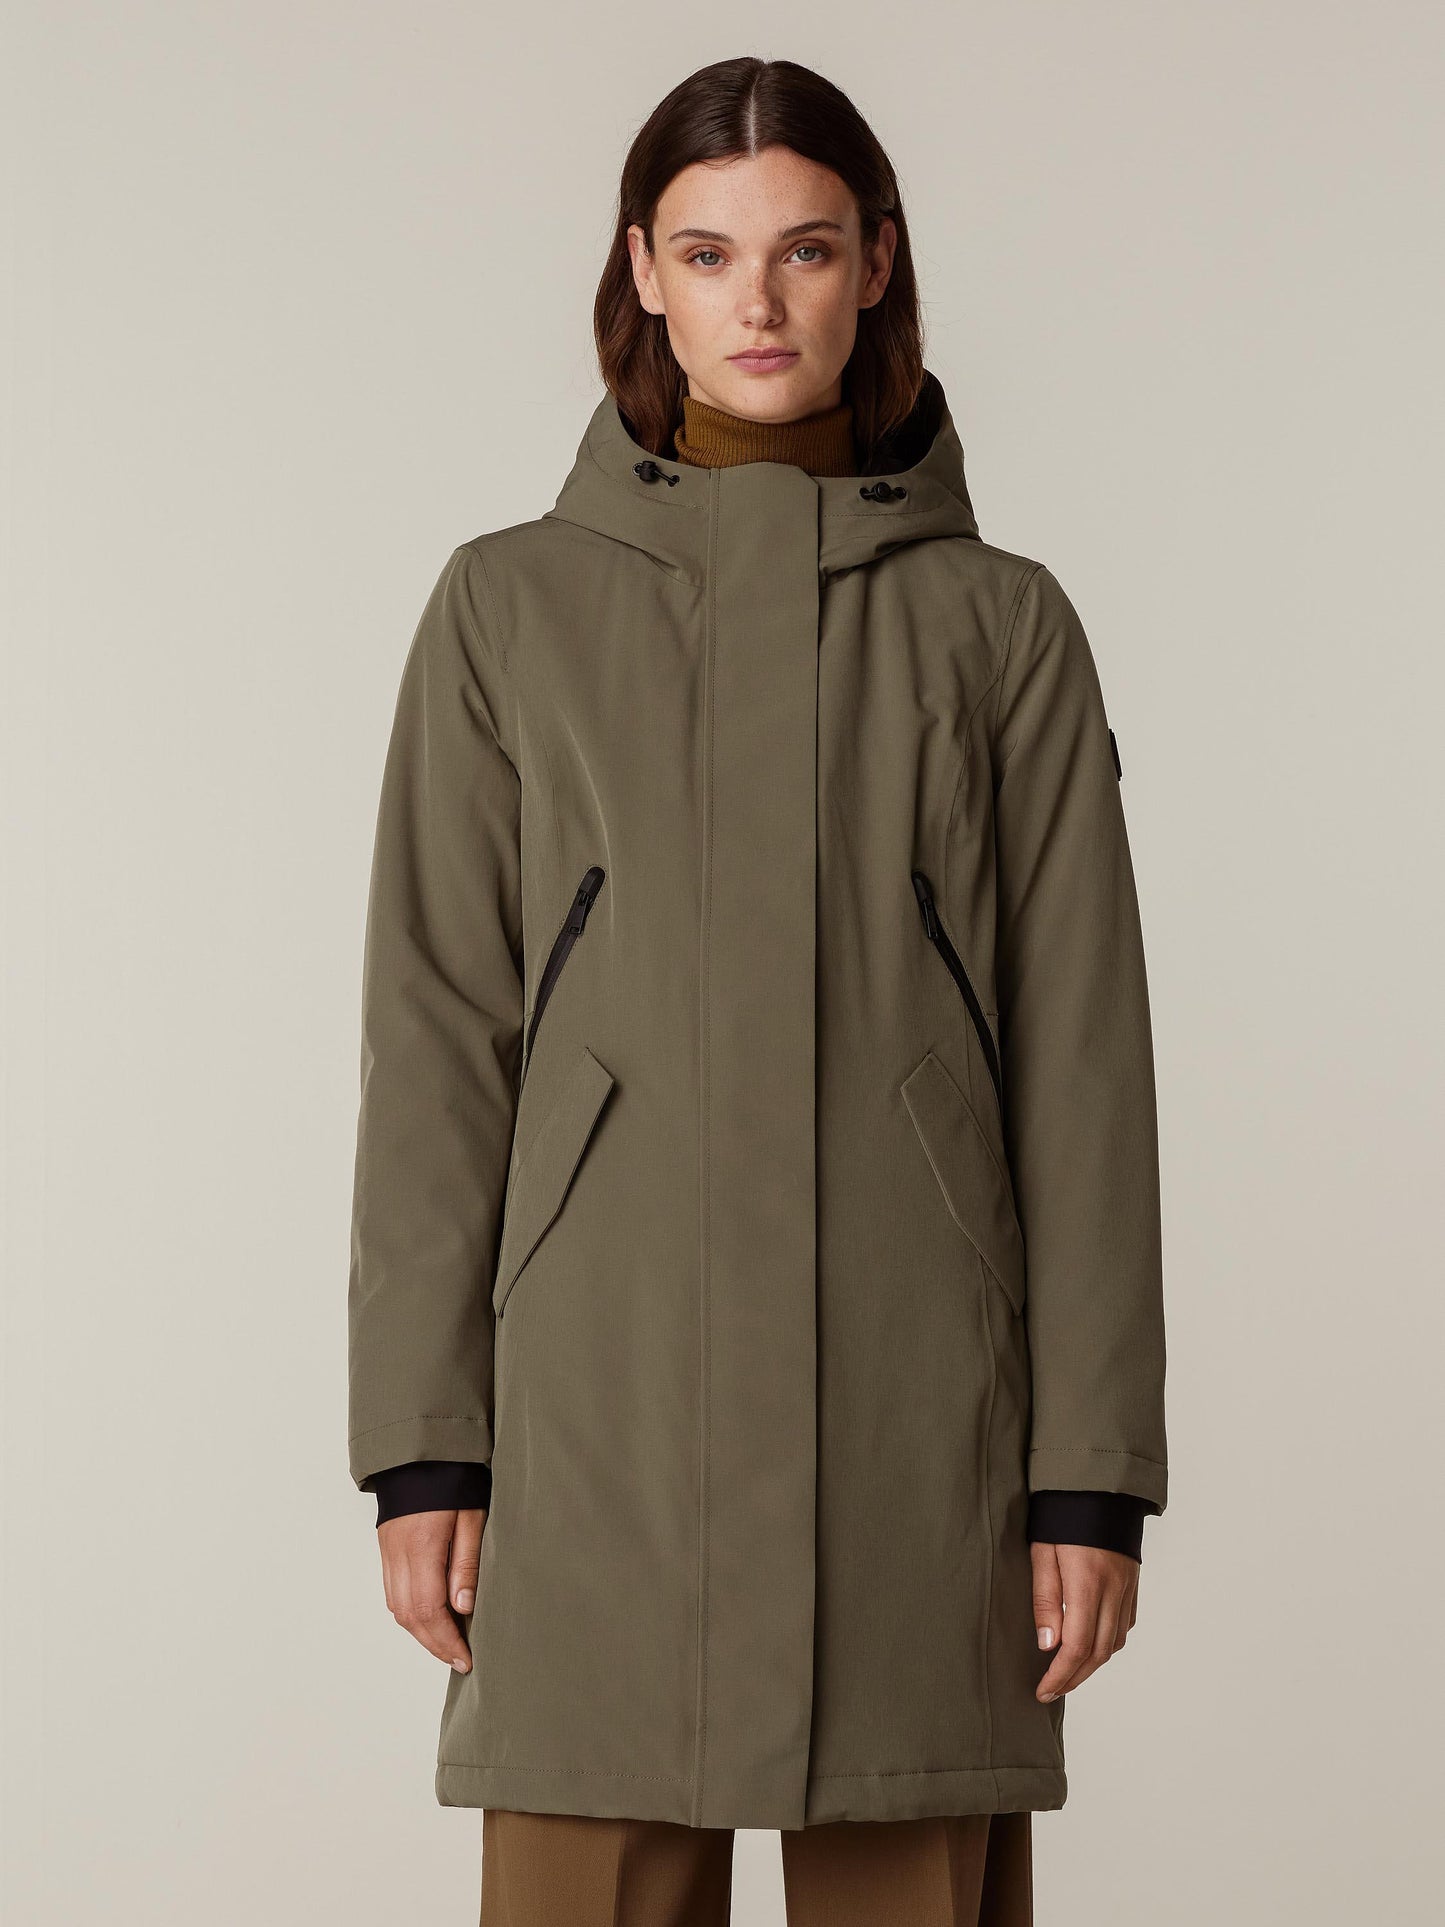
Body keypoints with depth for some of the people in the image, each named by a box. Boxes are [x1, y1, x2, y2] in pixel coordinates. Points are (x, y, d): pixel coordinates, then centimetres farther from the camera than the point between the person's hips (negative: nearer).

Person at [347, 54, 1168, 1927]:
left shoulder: (997, 623, 7)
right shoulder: (510, 609, 7)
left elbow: (1081, 1060, 4)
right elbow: (436, 1038, 5)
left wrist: (1093, 1466, -1)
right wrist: (421, 1444, -2)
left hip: (918, 1404, 0)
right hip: (602, 1402, 0)